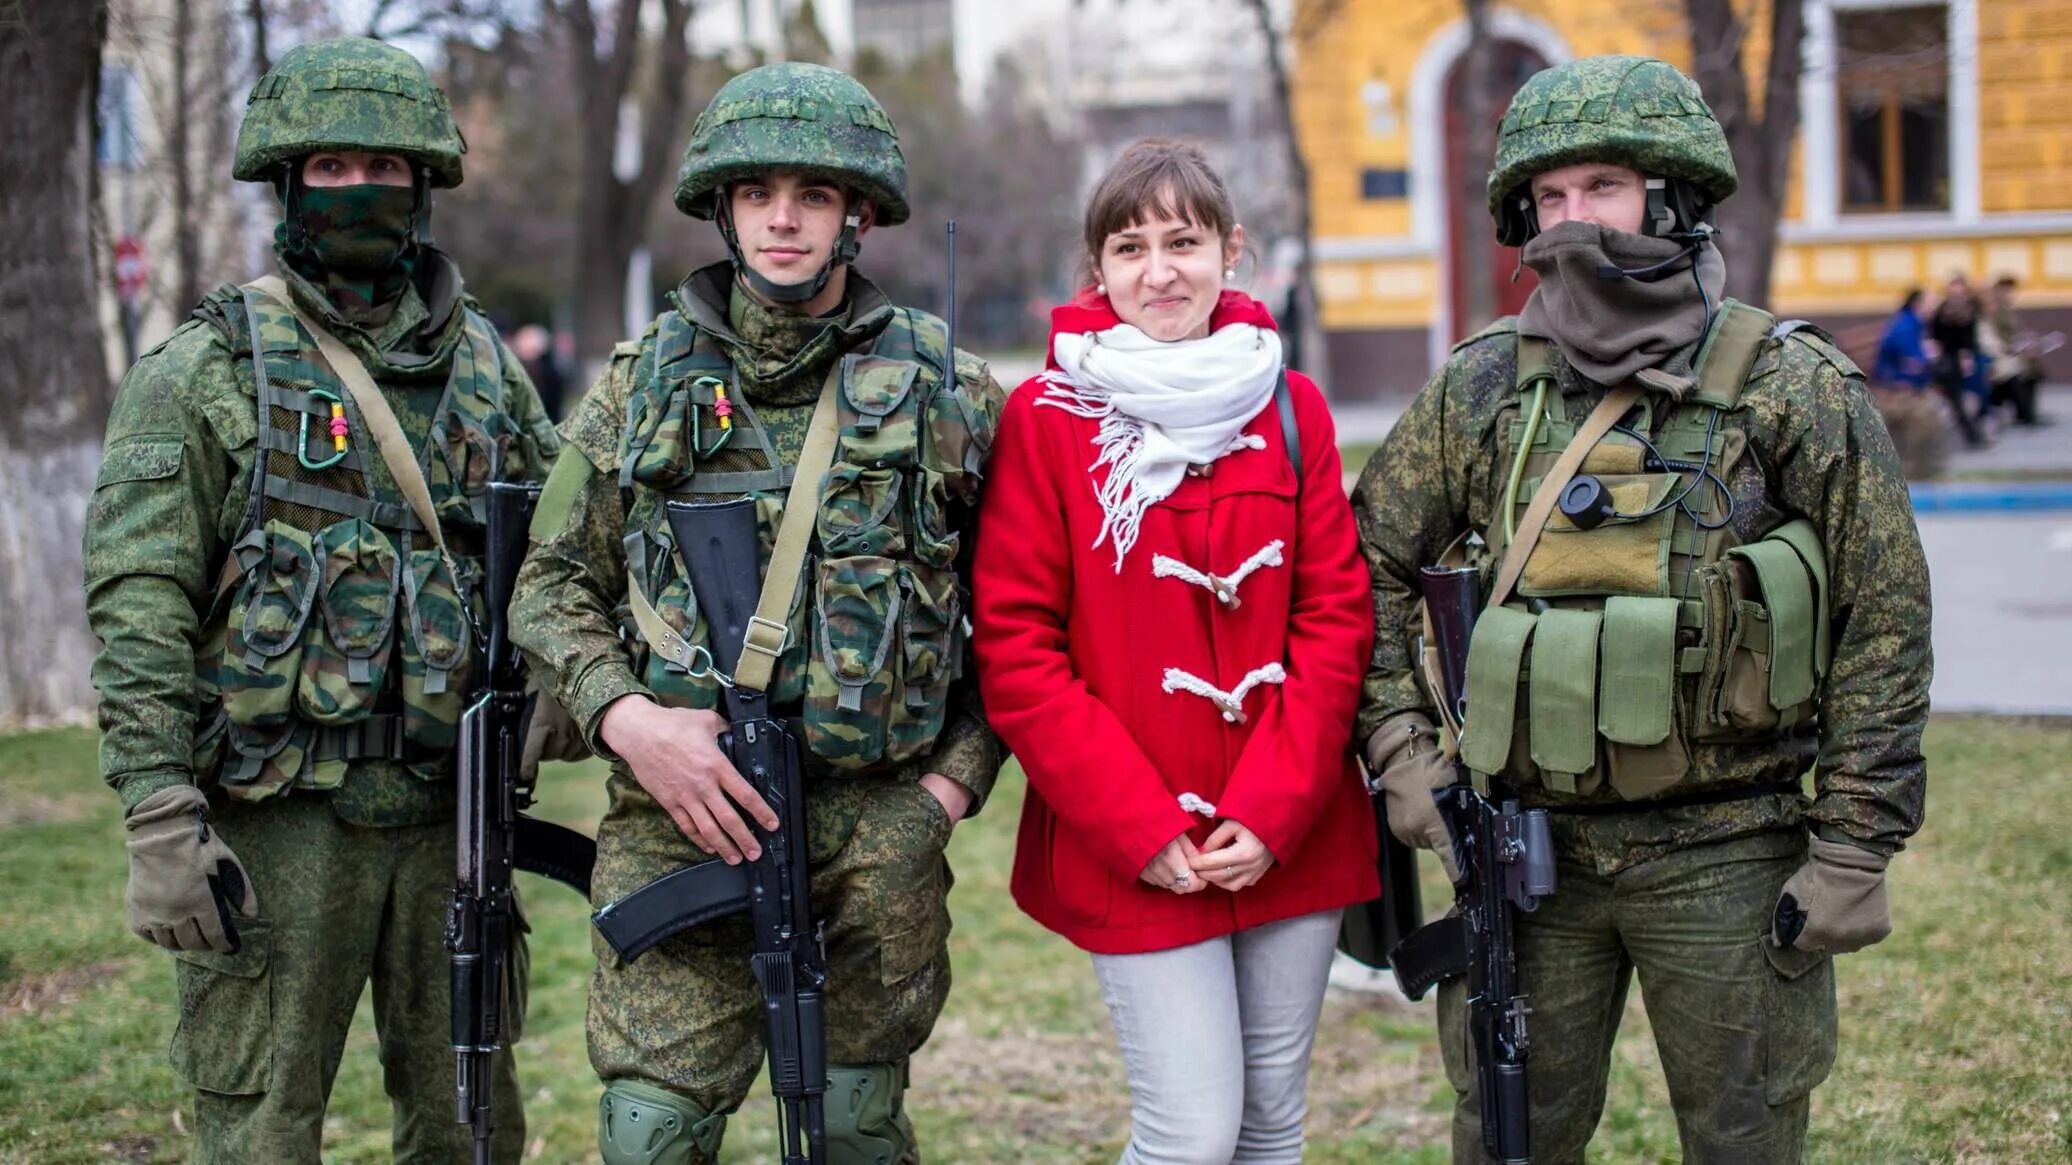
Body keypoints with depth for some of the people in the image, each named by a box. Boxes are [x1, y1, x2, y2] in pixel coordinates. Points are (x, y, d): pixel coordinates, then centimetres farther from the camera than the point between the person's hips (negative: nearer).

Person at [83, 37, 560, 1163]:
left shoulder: (484, 365, 11)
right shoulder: (208, 369, -3)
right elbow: (139, 605, -9)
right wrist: (159, 818, -16)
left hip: (446, 807, 4)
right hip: (277, 815, -4)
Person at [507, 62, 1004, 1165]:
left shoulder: (945, 389, 5)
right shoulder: (639, 383, 7)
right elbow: (551, 589, 8)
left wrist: (953, 781, -2)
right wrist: (626, 720, -9)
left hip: (879, 825, 0)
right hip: (680, 818, 0)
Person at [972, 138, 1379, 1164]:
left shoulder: (1291, 407, 5)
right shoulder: (1046, 417, -4)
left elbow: (1335, 617, 3)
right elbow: (1016, 649, -6)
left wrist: (1271, 811, -8)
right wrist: (1141, 827, -12)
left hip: (1292, 838, 3)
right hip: (1130, 850, -3)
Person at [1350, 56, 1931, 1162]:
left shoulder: (1794, 386, -5)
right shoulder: (1479, 389, 2)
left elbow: (1885, 624, -4)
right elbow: (1368, 566, 12)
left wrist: (1855, 851, -8)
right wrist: (1401, 750, 1)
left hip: (1729, 857, -2)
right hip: (1529, 852, 2)